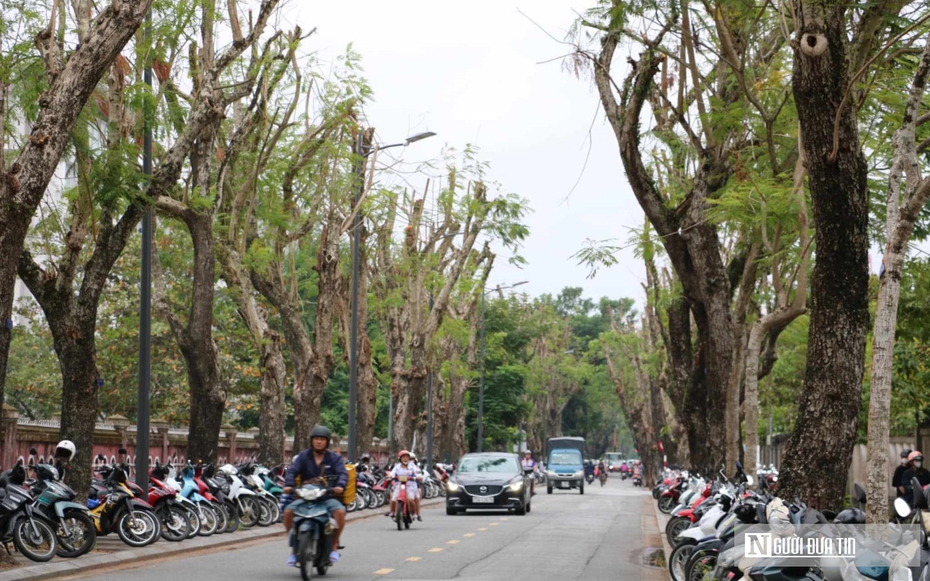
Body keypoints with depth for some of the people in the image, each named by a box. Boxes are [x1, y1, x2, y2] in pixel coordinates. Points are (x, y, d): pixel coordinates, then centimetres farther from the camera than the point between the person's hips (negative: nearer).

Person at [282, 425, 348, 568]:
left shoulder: (334, 458, 9)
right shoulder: (303, 456, 10)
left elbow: (343, 473, -5)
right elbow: (292, 471, -1)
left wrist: (340, 486, -27)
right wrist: (289, 485, -22)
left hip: (327, 496, -1)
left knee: (340, 511, -32)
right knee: (288, 512, -23)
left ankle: (334, 545, -11)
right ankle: (294, 548, -8)